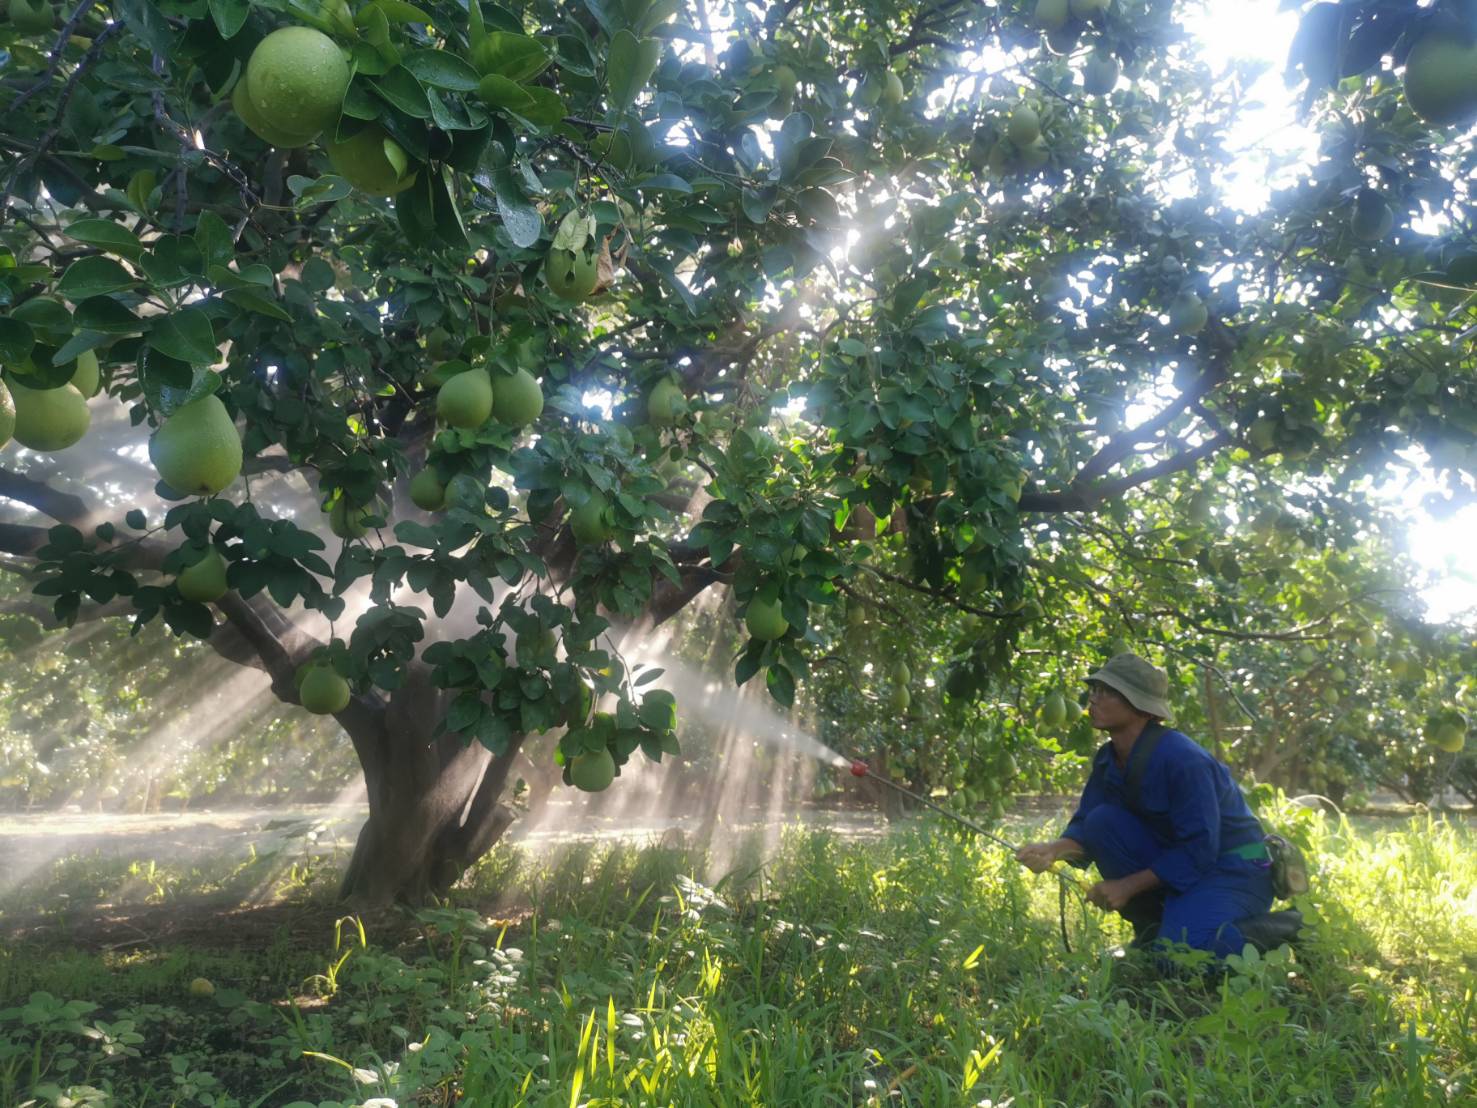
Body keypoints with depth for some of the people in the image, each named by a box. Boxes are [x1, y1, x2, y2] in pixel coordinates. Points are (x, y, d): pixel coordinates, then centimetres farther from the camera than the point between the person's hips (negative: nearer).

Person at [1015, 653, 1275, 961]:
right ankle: (1153, 928, 0)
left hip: (1234, 872, -7)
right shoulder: (1109, 760, -1)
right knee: (1101, 820, -13)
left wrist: (1127, 885, -24)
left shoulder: (1181, 759, -27)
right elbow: (1085, 828, -1)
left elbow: (1199, 849, -26)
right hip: (1176, 862, 8)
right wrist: (1053, 850, -24)